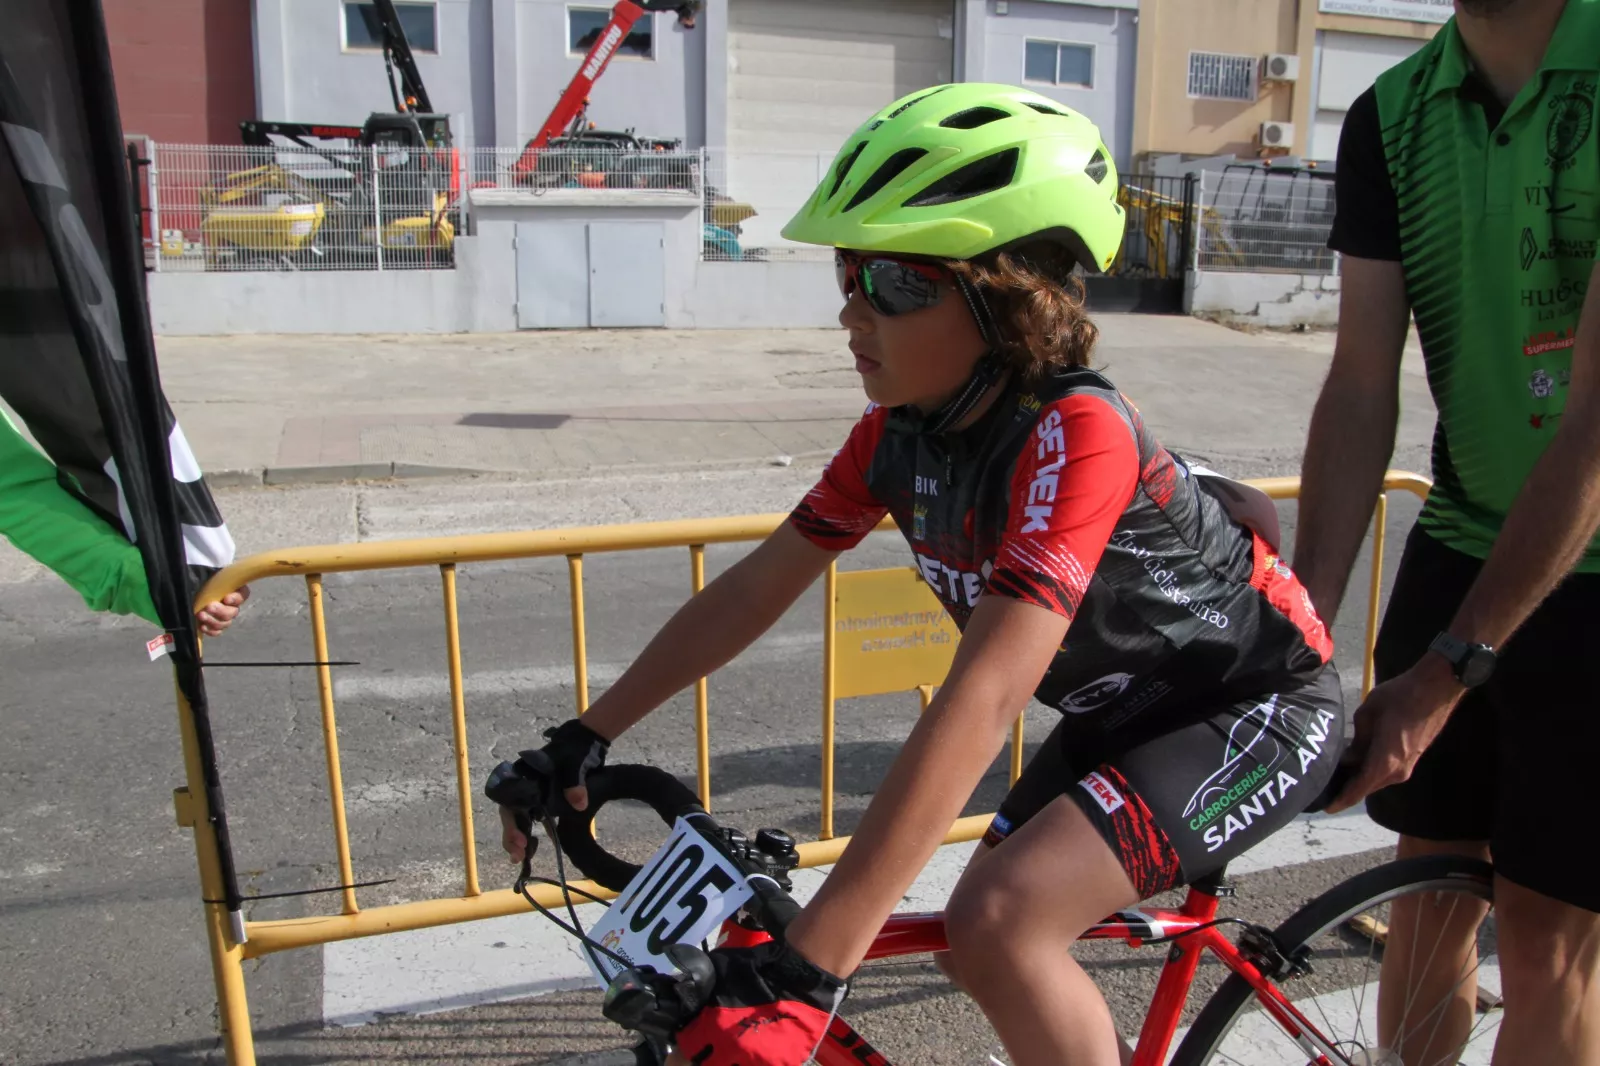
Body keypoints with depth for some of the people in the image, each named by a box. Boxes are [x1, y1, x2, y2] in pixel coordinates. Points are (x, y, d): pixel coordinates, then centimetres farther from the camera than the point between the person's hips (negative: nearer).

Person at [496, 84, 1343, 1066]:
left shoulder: (1074, 434, -34)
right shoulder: (900, 434, -11)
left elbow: (983, 696, -43)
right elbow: (757, 586, -5)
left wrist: (801, 971, -45)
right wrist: (586, 738, -9)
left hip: (1258, 706, -7)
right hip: (1122, 711, 7)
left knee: (999, 925, -24)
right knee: (979, 946, 7)